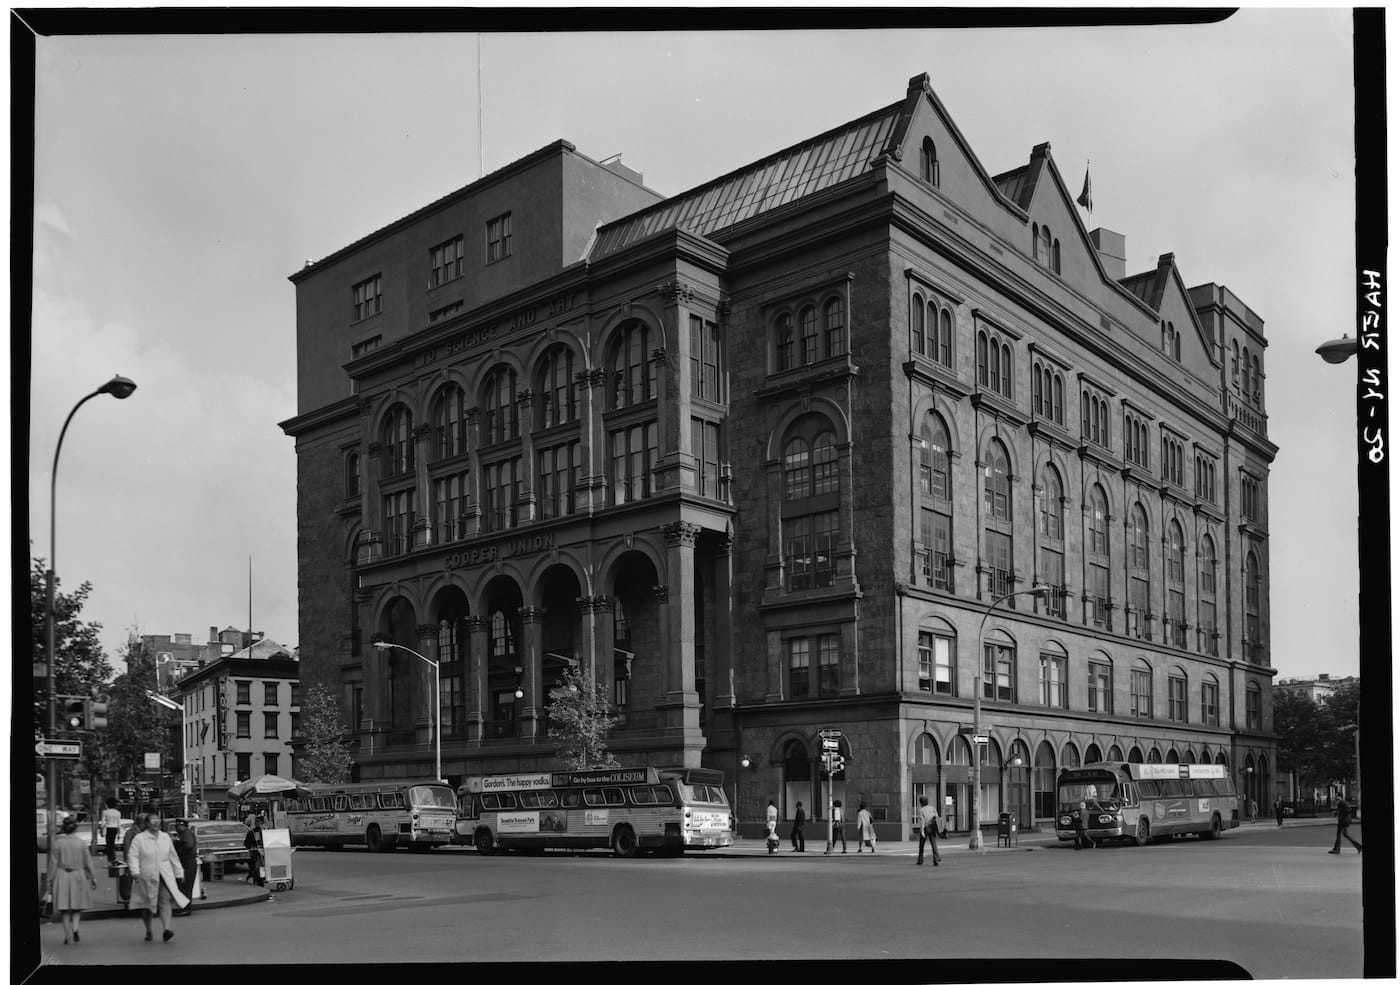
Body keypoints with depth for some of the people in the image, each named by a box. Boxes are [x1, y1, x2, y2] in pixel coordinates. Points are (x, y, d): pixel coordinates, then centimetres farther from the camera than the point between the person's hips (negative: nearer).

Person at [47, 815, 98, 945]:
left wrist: (50, 881, 4)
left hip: (62, 876, 0)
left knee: (64, 907, 9)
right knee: (77, 906, 12)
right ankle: (75, 928, -10)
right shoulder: (81, 843, -4)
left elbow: (53, 863, -3)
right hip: (79, 876, 0)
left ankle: (67, 935, 8)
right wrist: (93, 878, 8)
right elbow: (88, 862, 0)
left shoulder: (57, 843, -5)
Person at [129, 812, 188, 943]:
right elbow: (133, 856, -9)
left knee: (166, 900, -15)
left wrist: (179, 873, 19)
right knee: (146, 905, 8)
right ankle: (148, 931, 25)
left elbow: (173, 856, 18)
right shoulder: (139, 839, -1)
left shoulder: (165, 837, 12)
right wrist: (135, 872, -23)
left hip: (165, 876, 2)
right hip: (147, 877, -2)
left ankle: (166, 930, -24)